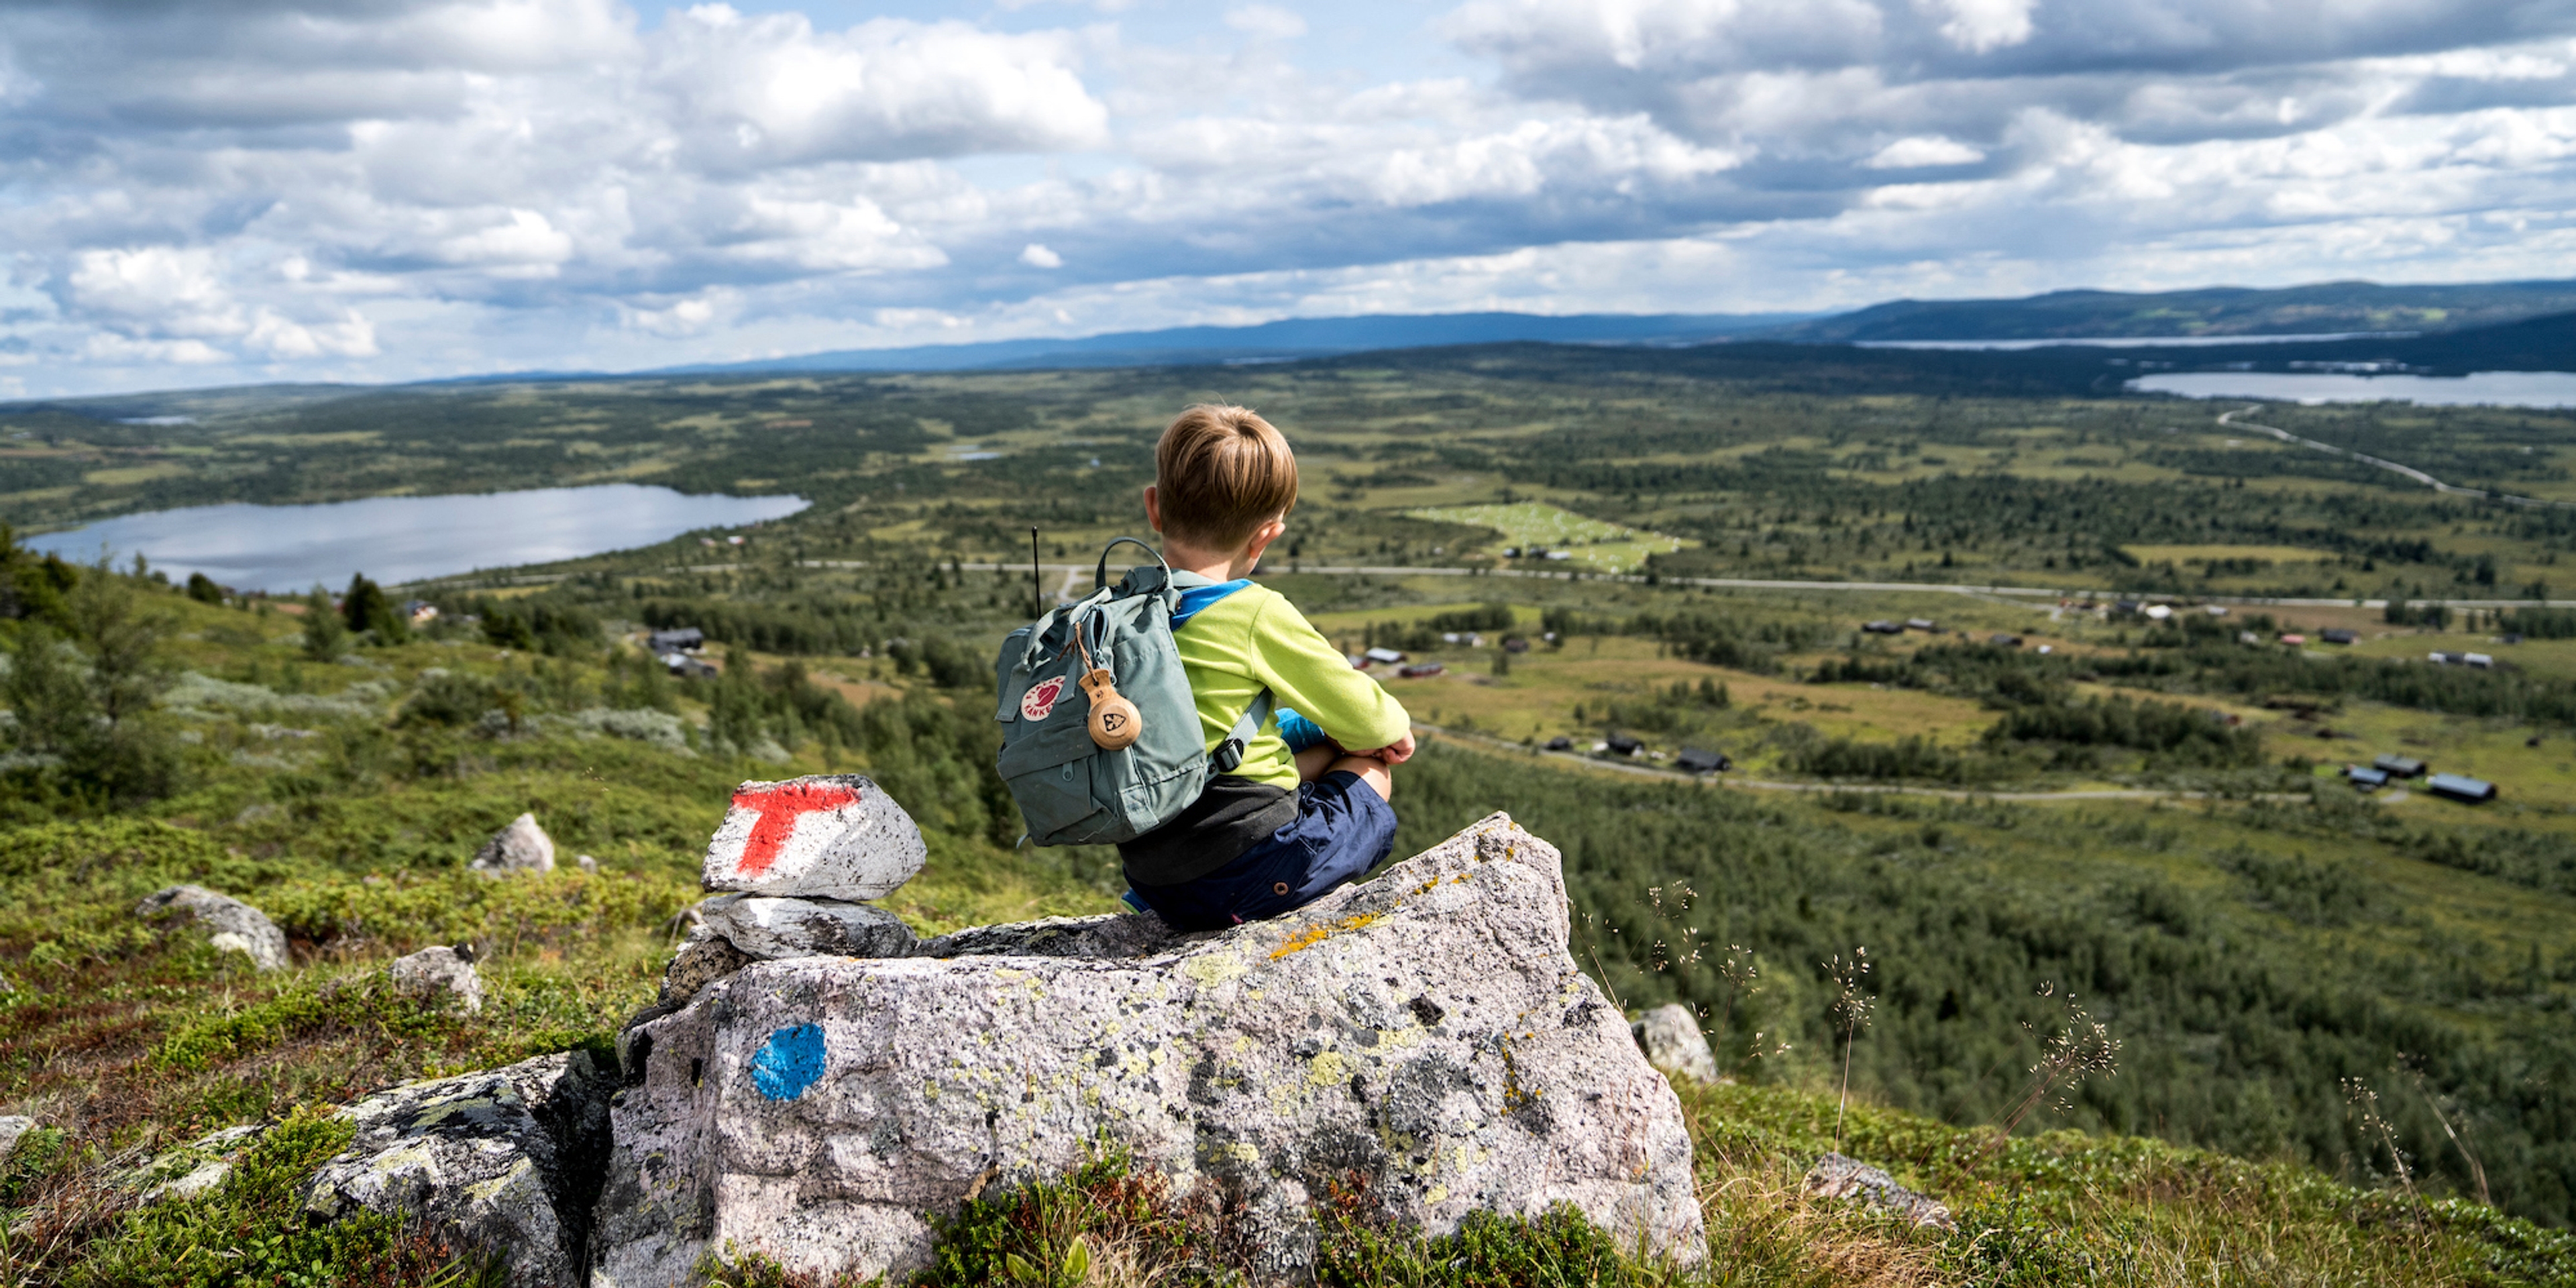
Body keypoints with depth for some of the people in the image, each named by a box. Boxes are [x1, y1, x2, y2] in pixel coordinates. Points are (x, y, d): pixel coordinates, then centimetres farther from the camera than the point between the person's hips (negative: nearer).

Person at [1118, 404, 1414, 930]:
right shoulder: (1259, 615, -15)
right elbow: (1363, 714, -3)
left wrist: (1325, 729, 18)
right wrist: (1396, 725, 21)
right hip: (1244, 879, -6)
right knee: (1369, 770, 19)